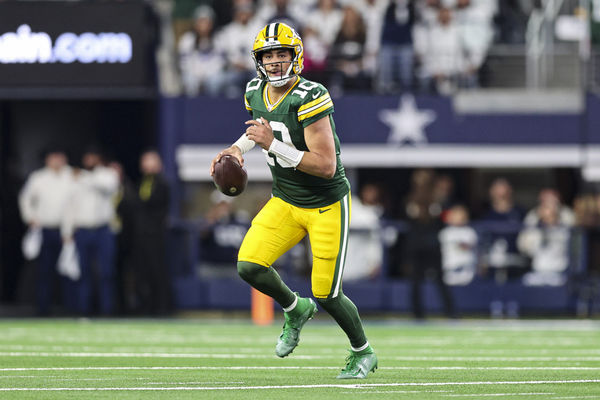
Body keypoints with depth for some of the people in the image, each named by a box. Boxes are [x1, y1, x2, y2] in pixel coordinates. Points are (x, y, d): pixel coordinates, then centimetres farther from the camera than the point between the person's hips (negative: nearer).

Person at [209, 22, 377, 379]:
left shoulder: (310, 99, -25)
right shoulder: (257, 93, -2)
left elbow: (326, 165, -29)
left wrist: (272, 144, -32)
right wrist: (239, 148, 3)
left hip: (327, 205, -6)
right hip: (285, 202, 6)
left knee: (327, 295, -3)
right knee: (250, 266, -13)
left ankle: (363, 353, 25)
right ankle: (295, 310, 18)